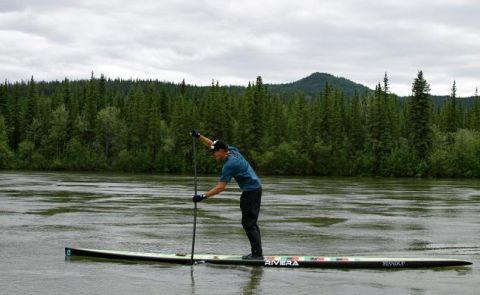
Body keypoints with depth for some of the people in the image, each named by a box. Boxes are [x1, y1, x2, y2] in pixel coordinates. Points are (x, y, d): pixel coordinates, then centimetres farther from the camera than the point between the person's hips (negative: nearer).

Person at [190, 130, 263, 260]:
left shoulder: (229, 165, -22)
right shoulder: (232, 150, 4)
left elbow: (220, 187, -25)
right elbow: (212, 144, 19)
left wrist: (203, 196, -25)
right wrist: (198, 136, 11)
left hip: (251, 191, -10)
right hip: (255, 188, 10)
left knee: (248, 223, -8)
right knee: (250, 222, 13)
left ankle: (257, 253, -8)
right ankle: (257, 252, 14)